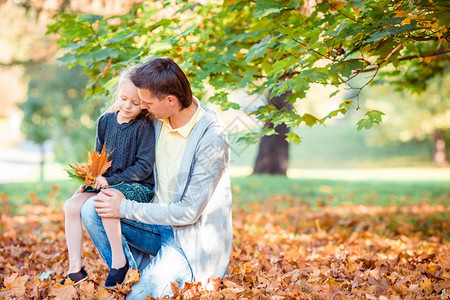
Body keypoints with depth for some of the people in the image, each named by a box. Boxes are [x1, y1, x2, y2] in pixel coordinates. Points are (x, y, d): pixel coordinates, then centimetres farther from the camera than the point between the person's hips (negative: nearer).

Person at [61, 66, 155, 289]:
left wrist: (111, 180, -19)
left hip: (138, 187, -7)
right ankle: (75, 269, -4)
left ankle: (119, 261, -16)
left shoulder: (144, 127, -12)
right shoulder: (106, 120, 7)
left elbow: (144, 167, -16)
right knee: (72, 205, -10)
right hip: (107, 184, 7)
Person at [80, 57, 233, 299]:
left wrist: (125, 208, -20)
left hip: (192, 238, -7)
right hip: (159, 223, 7)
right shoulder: (159, 119, -2)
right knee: (92, 209, -12)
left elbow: (189, 212, -22)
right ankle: (139, 275, -7)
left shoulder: (211, 138, -24)